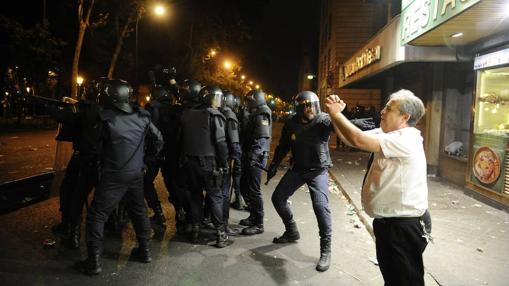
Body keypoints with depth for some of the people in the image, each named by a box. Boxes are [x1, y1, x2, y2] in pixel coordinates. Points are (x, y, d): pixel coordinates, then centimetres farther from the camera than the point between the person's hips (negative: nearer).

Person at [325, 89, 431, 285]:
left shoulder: (405, 140, -24)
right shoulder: (385, 134, 6)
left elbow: (359, 141, -31)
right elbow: (350, 139, 7)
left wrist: (336, 114, -18)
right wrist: (335, 114, -5)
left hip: (405, 225, -9)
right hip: (387, 221, 9)